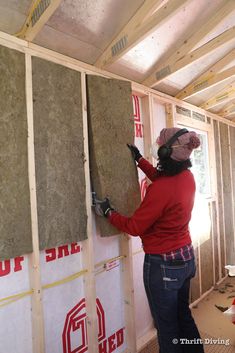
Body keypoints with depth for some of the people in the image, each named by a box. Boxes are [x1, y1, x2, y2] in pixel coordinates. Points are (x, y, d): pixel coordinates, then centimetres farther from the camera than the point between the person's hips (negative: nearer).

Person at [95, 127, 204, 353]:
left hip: (163, 266, -8)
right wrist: (139, 159, 20)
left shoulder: (161, 190, -30)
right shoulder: (187, 177, -5)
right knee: (183, 316, 28)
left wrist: (108, 212, -5)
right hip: (186, 258, 8)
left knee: (167, 325, 16)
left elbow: (134, 227, -19)